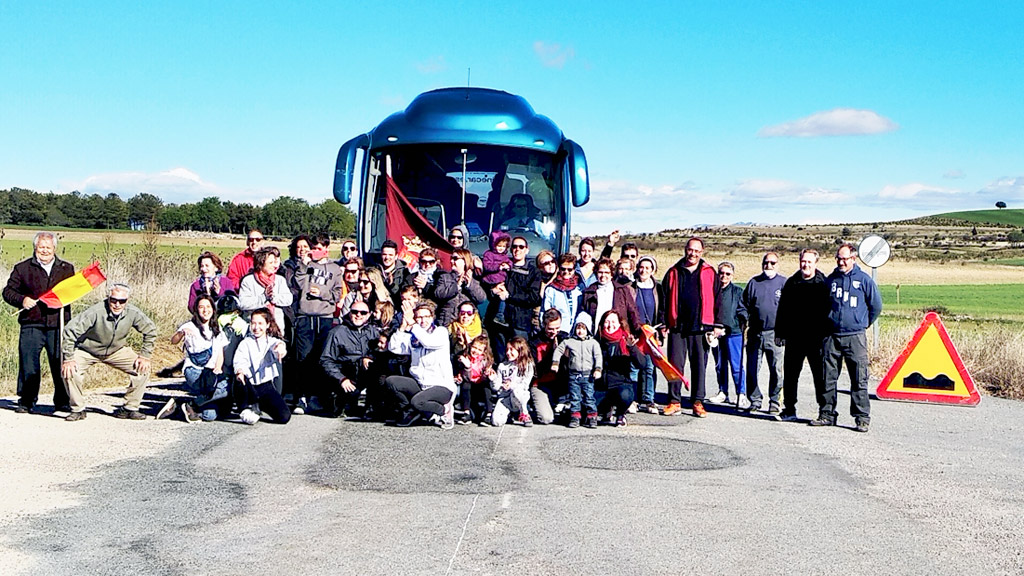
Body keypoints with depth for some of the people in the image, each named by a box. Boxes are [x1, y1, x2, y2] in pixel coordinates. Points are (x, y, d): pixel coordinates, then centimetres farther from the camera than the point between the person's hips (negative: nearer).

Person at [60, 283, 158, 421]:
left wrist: (145, 356, -8)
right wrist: (68, 359, -27)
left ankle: (129, 408, 1)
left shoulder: (133, 313, -22)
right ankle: (78, 409, -5)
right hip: (87, 351, -3)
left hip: (117, 351, 3)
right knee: (69, 370, -26)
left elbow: (150, 330, -4)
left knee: (142, 369, -12)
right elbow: (70, 331, -27)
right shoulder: (96, 312, -33)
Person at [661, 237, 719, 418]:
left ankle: (698, 402, 11)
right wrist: (664, 323, 3)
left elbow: (717, 298, 8)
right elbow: (664, 298, 10)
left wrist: (716, 325, 2)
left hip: (700, 327, 0)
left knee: (699, 365, 4)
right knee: (675, 364, 1)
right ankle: (674, 401, 7)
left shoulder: (709, 273, 8)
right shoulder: (674, 272, 9)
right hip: (677, 327, 0)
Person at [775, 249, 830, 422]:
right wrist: (779, 333, 7)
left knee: (820, 375, -2)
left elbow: (829, 309, 0)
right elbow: (782, 309, 13)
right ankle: (789, 409, 15)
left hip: (816, 338, -3)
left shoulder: (823, 284, 1)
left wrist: (826, 335, -6)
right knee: (790, 374, 7)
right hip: (794, 338, 4)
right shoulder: (792, 283, 11)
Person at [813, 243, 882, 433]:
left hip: (855, 337, -3)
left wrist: (864, 323, 14)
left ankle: (862, 417, 1)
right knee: (828, 378, 6)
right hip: (832, 336, 3)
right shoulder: (830, 280, 9)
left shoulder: (863, 279, 1)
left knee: (859, 380, -4)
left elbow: (876, 305, 10)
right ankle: (827, 414, 14)